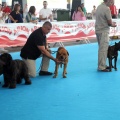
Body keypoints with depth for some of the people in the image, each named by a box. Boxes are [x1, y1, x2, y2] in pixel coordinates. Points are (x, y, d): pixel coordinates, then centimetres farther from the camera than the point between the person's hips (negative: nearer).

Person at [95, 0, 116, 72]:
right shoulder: (106, 9, -16)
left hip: (98, 30, 9)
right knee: (103, 49, -6)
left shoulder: (99, 7, 11)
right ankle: (102, 67, -4)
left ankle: (102, 65, 20)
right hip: (104, 31, -9)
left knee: (101, 48, 14)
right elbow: (110, 23, -15)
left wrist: (111, 23, 17)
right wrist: (113, 25, 6)